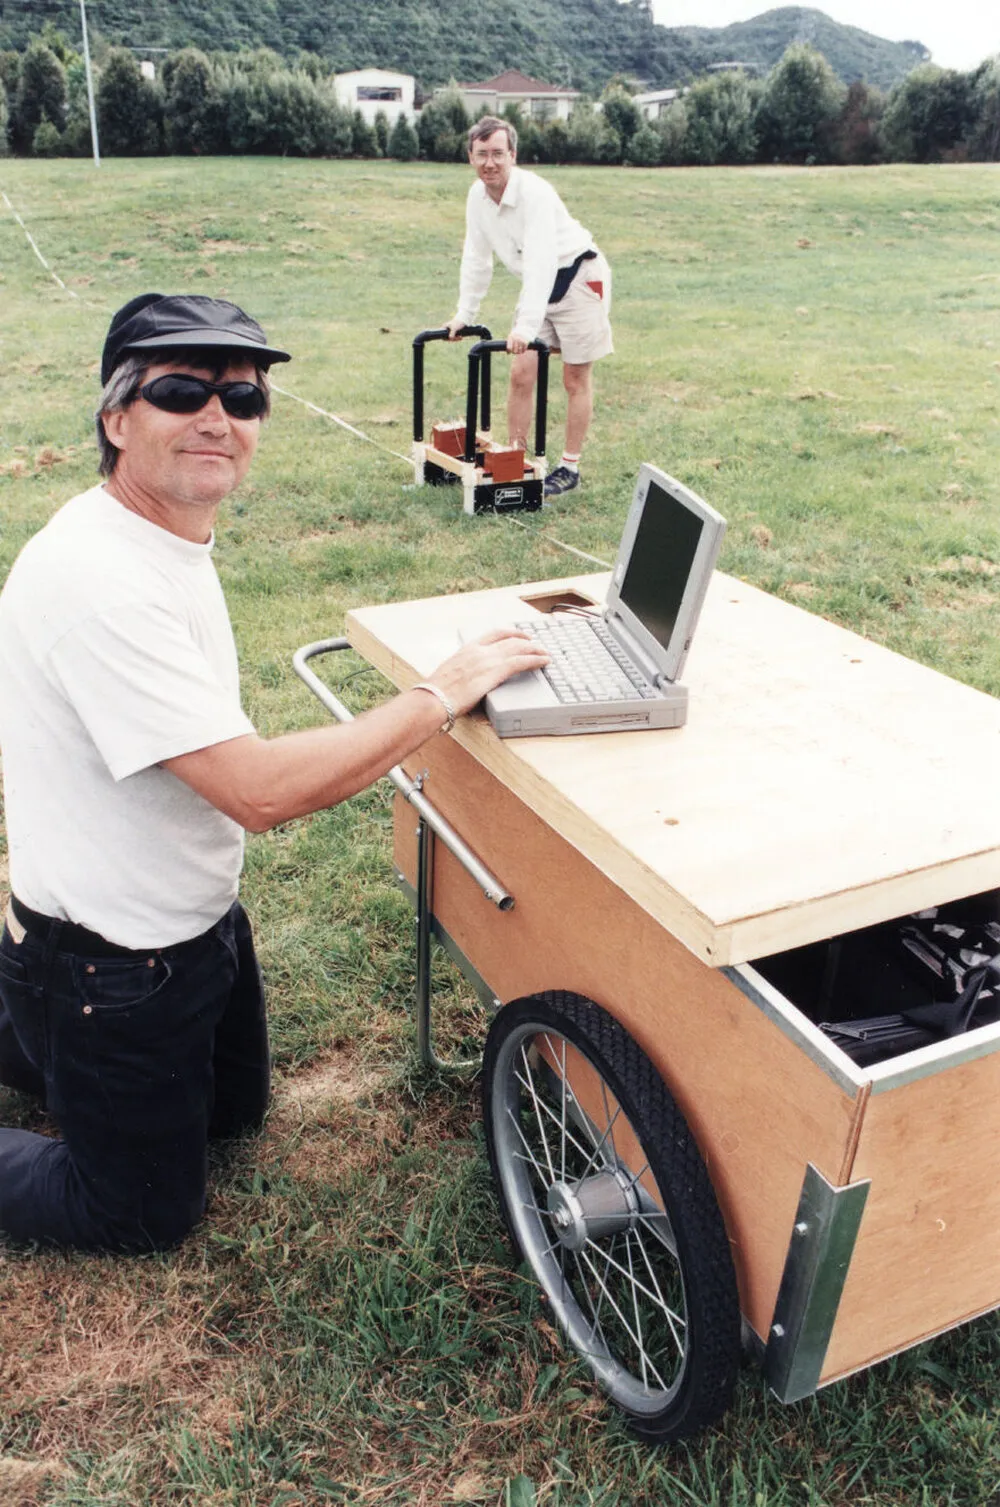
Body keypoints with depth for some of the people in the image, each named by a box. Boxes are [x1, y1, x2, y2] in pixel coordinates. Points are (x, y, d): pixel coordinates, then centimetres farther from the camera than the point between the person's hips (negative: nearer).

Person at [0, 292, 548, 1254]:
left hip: (198, 917, 9)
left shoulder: (172, 537, 0)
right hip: (111, 969, -8)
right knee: (147, 1215, 13)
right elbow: (258, 790, -34)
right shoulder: (97, 577, -31)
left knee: (235, 1108, 29)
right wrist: (442, 696, -26)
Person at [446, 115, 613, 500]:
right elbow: (476, 259, 7)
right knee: (521, 374, 3)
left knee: (576, 380, -1)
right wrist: (464, 315, 5)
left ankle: (570, 468, 8)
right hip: (539, 283, 7)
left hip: (579, 277, -7)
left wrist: (526, 326, -44)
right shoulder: (477, 196, -4)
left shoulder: (534, 193, -28)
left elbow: (541, 262, -37)